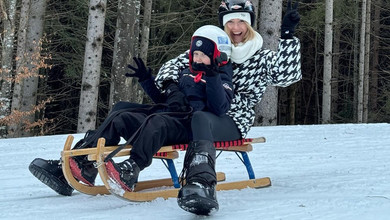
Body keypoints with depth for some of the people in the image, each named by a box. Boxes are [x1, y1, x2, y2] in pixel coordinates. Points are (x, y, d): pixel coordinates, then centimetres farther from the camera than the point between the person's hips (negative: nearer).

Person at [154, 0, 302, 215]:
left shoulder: (262, 58, 12)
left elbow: (286, 76, -7)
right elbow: (175, 64, 16)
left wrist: (288, 36, -17)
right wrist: (170, 83, -7)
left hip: (232, 123, -5)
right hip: (194, 113, 5)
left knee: (201, 119, -41)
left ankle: (200, 183, -64)